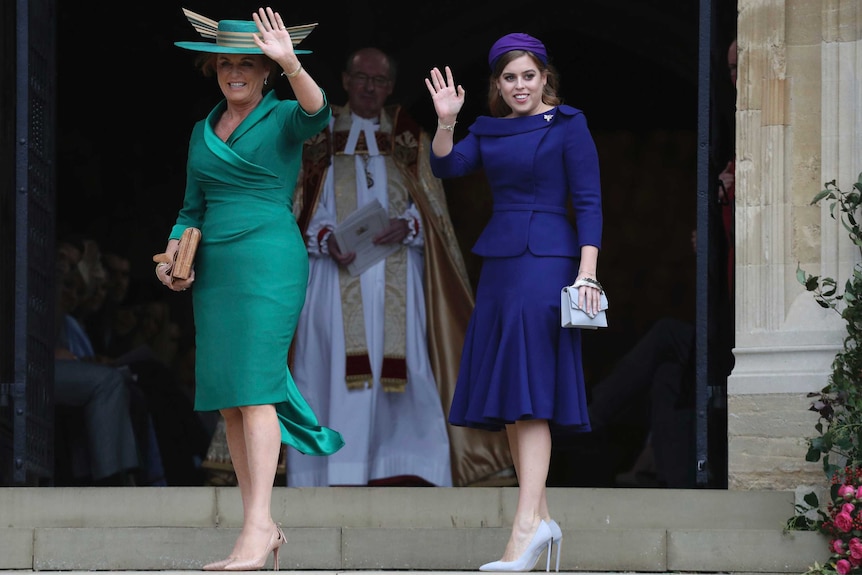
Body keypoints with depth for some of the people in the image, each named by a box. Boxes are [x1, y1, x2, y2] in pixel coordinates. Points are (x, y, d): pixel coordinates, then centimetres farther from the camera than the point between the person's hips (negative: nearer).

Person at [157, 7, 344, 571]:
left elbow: (317, 111, -24)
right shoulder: (203, 132, 17)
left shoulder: (283, 118, -1)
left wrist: (291, 64, -41)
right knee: (228, 400, 4)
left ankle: (257, 528, -19)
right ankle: (263, 527, 8)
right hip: (214, 270, 7)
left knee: (253, 389, -15)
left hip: (269, 261, -7)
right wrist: (175, 252, 5)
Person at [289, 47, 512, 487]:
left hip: (396, 278, 1)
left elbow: (431, 206, 9)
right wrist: (326, 238, -12)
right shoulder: (318, 136, 13)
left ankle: (405, 475, -12)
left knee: (401, 367, -10)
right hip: (336, 273, -1)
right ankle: (338, 476, -13)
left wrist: (405, 226, -12)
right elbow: (302, 207, 7)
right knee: (334, 368, -11)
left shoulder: (410, 138, 15)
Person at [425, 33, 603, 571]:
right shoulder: (489, 130, 15)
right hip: (499, 264, 7)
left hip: (545, 262, -7)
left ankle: (527, 526, -23)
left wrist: (588, 272, -15)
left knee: (529, 396, -16)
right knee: (508, 402, 7)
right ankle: (542, 519, 12)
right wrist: (445, 122, -15)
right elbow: (446, 166, 2)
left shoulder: (568, 126, -3)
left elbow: (588, 202, -7)